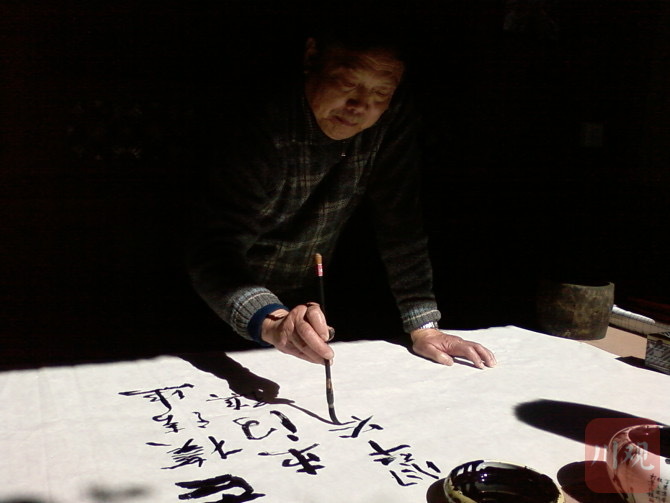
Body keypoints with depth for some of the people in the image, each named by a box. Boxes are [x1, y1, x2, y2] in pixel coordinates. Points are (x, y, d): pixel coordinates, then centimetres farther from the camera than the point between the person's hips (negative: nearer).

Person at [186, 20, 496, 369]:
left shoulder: (394, 117, -12)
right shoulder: (259, 123, -26)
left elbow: (402, 225, -8)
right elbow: (214, 251, -32)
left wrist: (423, 327, -15)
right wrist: (272, 323, -50)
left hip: (307, 301, 4)